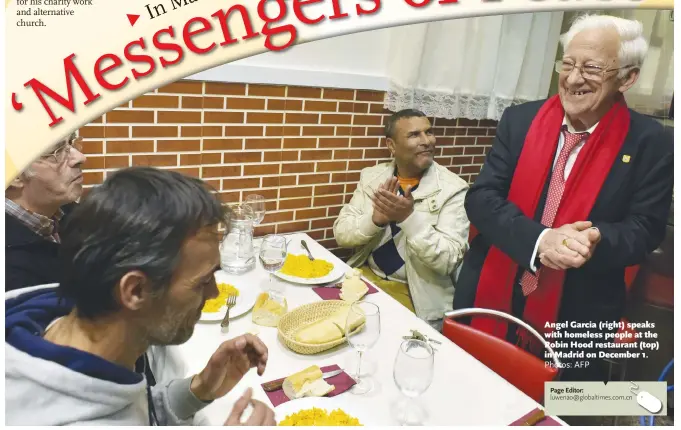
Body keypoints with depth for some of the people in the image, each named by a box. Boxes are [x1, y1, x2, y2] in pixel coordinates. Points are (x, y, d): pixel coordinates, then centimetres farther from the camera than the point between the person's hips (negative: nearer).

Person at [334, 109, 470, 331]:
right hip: (366, 276, 4)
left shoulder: (453, 188, -10)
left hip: (417, 294, -4)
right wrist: (375, 217, -21)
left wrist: (409, 217, -27)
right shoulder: (372, 176, 2)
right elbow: (342, 233, -2)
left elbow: (449, 260, -16)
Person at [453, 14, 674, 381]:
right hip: (491, 298, 2)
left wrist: (594, 240, -27)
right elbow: (480, 197, -8)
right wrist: (539, 239, -25)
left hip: (573, 318, -1)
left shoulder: (650, 143, -5)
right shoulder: (520, 119, -2)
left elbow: (645, 229, -4)